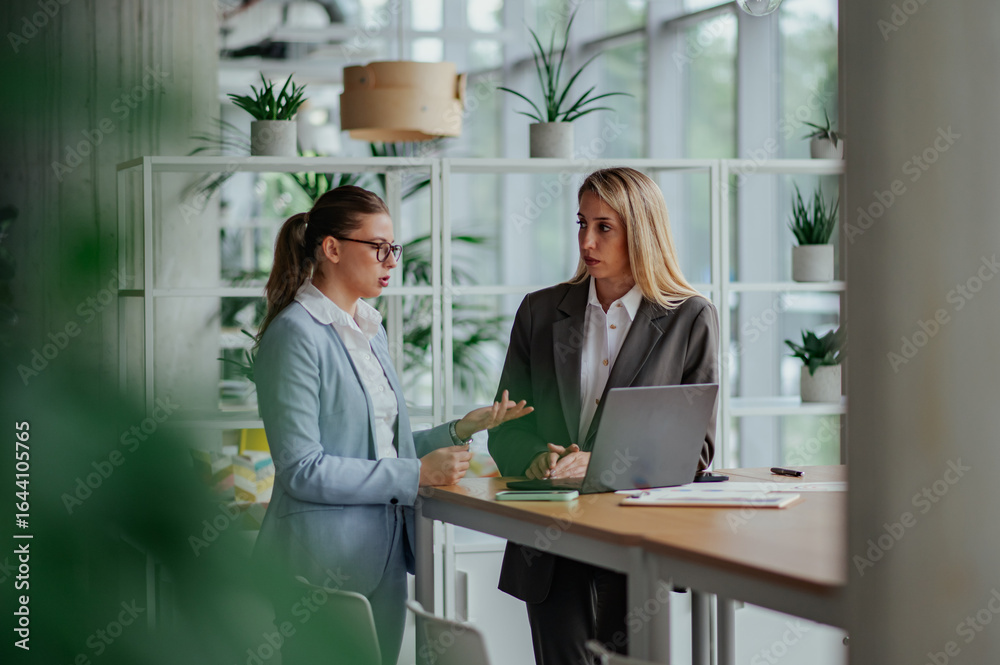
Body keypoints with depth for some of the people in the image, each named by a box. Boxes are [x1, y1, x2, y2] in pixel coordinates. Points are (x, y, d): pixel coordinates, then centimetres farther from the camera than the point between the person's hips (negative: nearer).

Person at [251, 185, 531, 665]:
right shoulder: (296, 334, -12)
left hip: (385, 554, 8)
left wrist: (461, 429, 7)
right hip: (326, 562, -8)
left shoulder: (370, 330, 16)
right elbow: (302, 470, -18)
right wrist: (417, 474, -17)